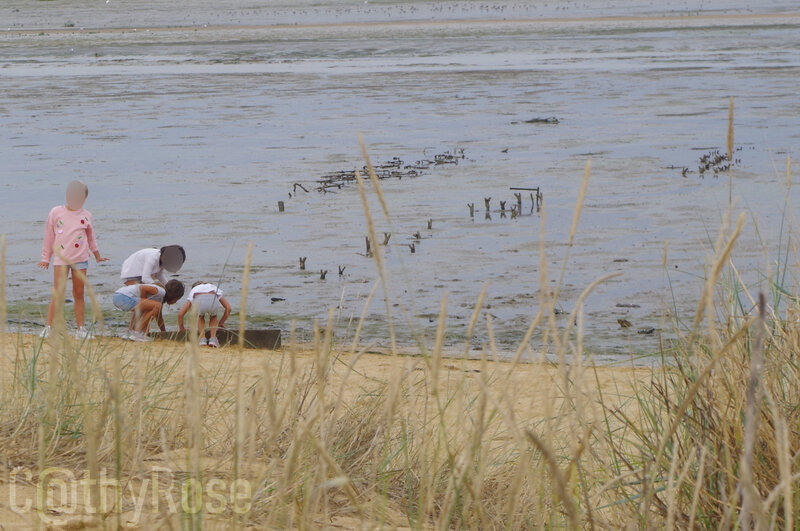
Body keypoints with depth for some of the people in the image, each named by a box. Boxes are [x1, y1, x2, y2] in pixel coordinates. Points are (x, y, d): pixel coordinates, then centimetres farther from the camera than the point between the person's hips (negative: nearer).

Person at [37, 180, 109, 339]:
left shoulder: (86, 216, 10)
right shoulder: (56, 212, 4)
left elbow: (91, 237, 24)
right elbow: (49, 236, 10)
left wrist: (97, 256, 30)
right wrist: (46, 258, 10)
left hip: (80, 259, 2)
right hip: (61, 257, -2)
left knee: (79, 294, 5)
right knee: (58, 293, -10)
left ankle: (81, 328, 8)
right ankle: (49, 327, -8)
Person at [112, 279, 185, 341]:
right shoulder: (161, 292, -7)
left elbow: (159, 317, 33)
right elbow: (143, 288, -19)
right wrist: (144, 302, -6)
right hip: (124, 297, -10)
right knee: (157, 306, -15)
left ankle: (129, 332, 23)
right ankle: (138, 333, -11)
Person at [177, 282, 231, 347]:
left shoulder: (192, 292, 41)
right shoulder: (215, 288, 44)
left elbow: (180, 314, 35)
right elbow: (228, 308, 35)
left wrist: (181, 328, 53)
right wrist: (221, 323, 49)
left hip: (198, 303, 0)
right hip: (213, 302, 0)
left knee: (200, 317, 36)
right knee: (213, 317, 36)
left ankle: (202, 339, 18)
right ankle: (212, 339, 17)